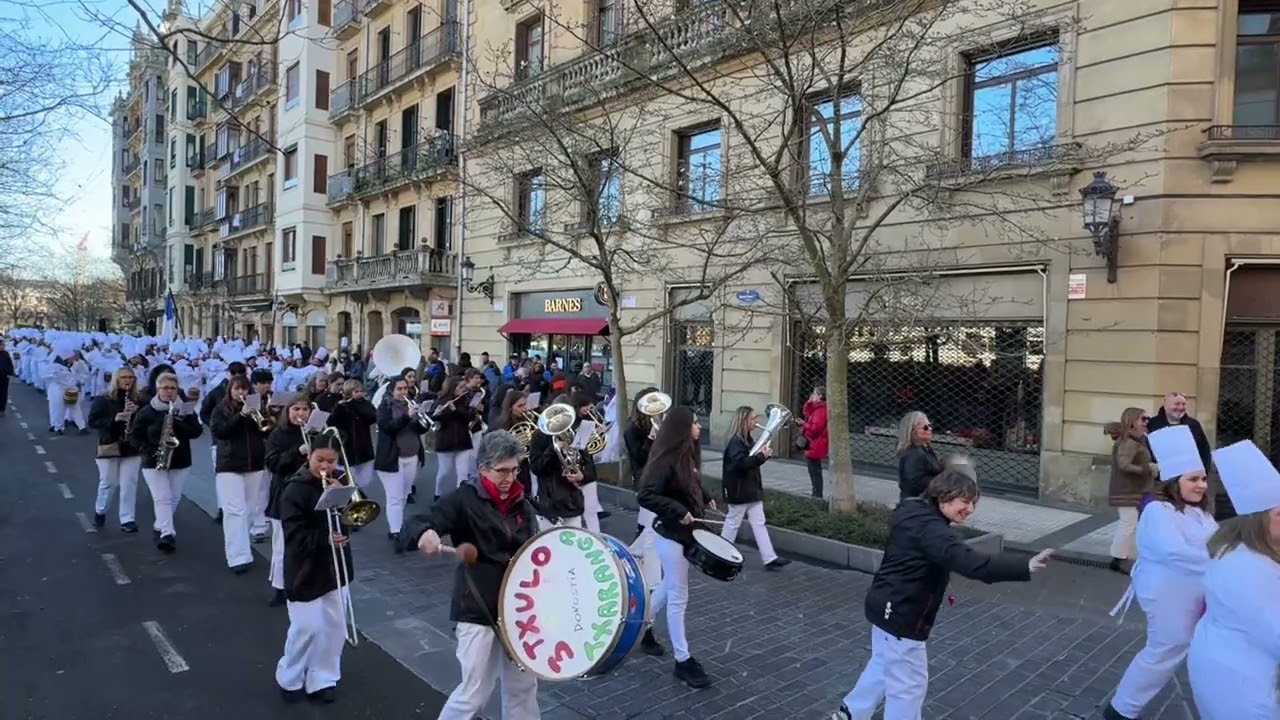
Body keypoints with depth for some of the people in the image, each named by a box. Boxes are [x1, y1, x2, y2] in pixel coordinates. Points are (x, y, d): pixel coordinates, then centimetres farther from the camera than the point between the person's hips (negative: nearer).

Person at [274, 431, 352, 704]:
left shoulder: (337, 483, 3)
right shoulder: (295, 489, -15)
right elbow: (295, 535, -20)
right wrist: (325, 539, -31)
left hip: (334, 567, 6)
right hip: (305, 570, -6)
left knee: (334, 625, 11)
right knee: (307, 627, 2)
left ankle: (323, 679, 26)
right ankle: (290, 679, 25)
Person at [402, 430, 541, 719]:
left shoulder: (522, 505, 3)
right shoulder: (465, 499, -13)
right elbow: (410, 528, -22)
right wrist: (424, 533, -44)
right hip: (477, 609, -5)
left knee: (523, 685, 17)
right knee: (475, 693, 2)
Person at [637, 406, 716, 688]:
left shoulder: (687, 455, 4)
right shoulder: (666, 459, -22)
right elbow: (645, 496, -27)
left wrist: (706, 498, 9)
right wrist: (678, 511, -29)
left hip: (685, 532, 9)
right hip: (671, 533, -9)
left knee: (669, 587, 23)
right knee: (678, 597, -1)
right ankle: (683, 661, 10)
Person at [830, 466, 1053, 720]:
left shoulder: (913, 511, 4)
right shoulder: (931, 530, -27)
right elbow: (973, 563, -40)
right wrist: (1026, 566, -45)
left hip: (887, 607, 10)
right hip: (901, 616, -10)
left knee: (884, 665, 28)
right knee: (909, 683, 6)